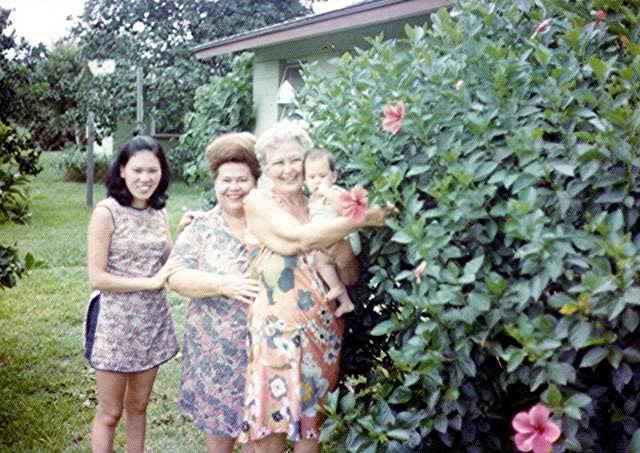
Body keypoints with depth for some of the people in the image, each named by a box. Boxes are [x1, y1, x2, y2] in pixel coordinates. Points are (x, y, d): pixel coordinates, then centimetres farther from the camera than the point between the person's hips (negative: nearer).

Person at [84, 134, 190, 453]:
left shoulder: (158, 212, 5)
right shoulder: (107, 212, -14)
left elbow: (167, 265, 9)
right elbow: (97, 277, -16)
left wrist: (183, 235, -6)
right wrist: (151, 282, -18)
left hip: (153, 320, 6)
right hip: (117, 322, -6)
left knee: (138, 406, 17)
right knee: (110, 413, 7)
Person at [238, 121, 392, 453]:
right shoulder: (258, 202, -2)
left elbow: (349, 276, 6)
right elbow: (300, 238, -21)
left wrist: (340, 227, -10)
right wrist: (363, 219, -20)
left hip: (322, 329, 4)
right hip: (278, 330, -4)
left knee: (311, 420, 11)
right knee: (272, 425, 0)